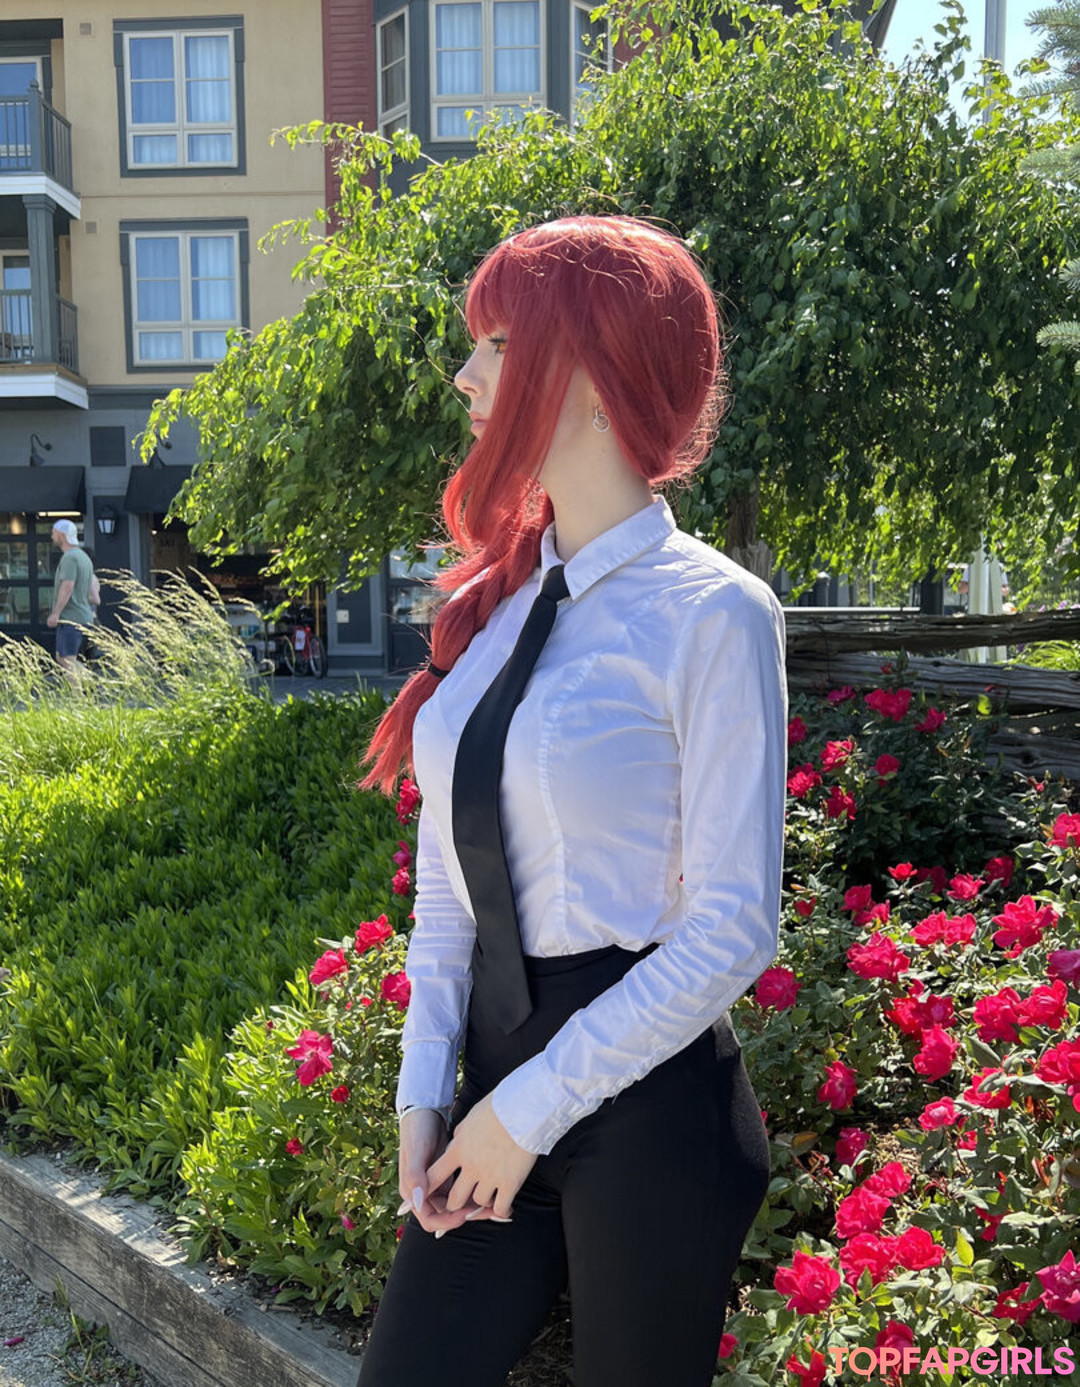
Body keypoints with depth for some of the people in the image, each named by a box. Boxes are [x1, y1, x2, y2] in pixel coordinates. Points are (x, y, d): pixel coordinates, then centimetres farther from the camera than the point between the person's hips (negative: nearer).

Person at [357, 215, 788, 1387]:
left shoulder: (712, 612, -14)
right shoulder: (490, 599, 4)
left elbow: (733, 928, -15)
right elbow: (447, 867, 6)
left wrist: (533, 1109, -12)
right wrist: (426, 1086, 0)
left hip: (644, 1102, -5)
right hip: (499, 1079, 5)